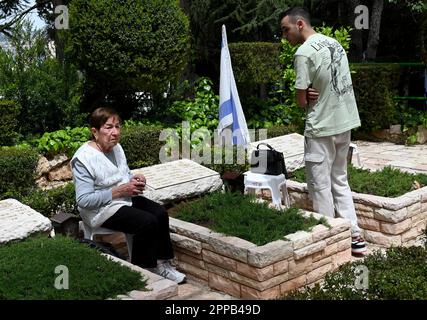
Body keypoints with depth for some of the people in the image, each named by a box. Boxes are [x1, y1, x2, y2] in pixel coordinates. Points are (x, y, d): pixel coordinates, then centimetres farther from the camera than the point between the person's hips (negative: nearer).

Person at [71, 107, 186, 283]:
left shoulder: (116, 147, 4)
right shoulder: (84, 159, -21)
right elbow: (83, 200, -25)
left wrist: (135, 179, -5)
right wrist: (120, 191, -25)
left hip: (126, 198, 8)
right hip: (102, 209, -8)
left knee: (160, 213, -11)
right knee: (148, 222, -24)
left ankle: (162, 264, 0)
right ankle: (141, 271, -5)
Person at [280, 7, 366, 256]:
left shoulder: (304, 52, -15)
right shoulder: (335, 43, 10)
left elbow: (302, 101, -13)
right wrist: (318, 94, -2)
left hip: (322, 127, -8)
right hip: (346, 122, 8)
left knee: (321, 186, 3)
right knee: (340, 181, 17)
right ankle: (355, 237, 19)